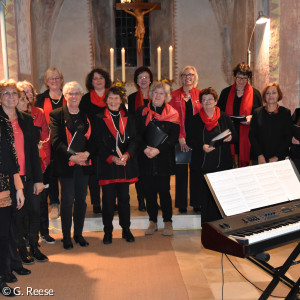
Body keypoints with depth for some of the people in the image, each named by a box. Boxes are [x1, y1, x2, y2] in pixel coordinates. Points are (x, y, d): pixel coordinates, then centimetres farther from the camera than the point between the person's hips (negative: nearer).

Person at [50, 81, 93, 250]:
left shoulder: (86, 115, 11)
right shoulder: (56, 115, 1)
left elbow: (92, 138, 6)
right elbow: (56, 141, -8)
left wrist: (86, 153, -14)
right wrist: (72, 156, -20)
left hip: (84, 163, 3)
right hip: (66, 164, -3)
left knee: (81, 199, 9)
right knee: (68, 200, 0)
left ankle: (79, 234, 22)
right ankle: (66, 236, 13)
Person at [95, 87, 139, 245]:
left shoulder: (128, 118, 11)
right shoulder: (99, 119, 2)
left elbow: (133, 140, 5)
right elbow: (98, 143, -4)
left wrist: (127, 154, -13)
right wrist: (111, 158, -15)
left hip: (125, 165, 2)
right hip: (107, 165, -2)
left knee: (124, 198, 9)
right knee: (108, 199, 2)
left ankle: (126, 229, 22)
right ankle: (108, 231, 15)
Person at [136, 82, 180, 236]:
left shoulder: (172, 114, 3)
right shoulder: (141, 112, 9)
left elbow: (174, 137, -4)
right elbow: (137, 134, 4)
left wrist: (158, 149, -15)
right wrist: (145, 148, -12)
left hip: (164, 158, -2)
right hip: (146, 159, 2)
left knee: (164, 191, 0)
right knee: (149, 190, 4)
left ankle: (168, 222, 14)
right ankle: (152, 222, 18)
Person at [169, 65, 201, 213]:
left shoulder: (201, 94, 8)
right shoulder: (174, 95, 5)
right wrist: (180, 137, -11)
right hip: (180, 139, -1)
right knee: (181, 170, 3)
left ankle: (197, 203, 16)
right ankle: (182, 204, 13)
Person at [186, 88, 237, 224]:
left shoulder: (224, 118, 10)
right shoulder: (196, 119, 7)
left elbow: (235, 135, 12)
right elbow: (190, 140, 4)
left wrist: (230, 138, -12)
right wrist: (202, 146, -14)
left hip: (222, 164, 1)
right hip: (203, 165, 0)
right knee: (206, 196, 0)